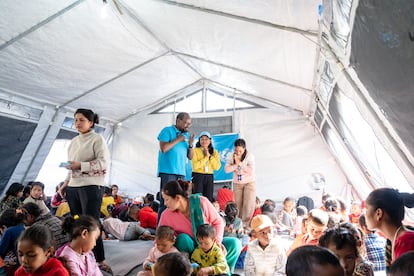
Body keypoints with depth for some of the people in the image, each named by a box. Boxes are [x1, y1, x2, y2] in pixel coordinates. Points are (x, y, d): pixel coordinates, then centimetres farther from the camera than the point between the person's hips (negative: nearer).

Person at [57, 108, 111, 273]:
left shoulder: (97, 139, -4)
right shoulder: (74, 141, 17)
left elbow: (103, 162, -14)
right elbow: (72, 166, 21)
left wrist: (81, 165, -19)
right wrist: (65, 184, 15)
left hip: (91, 186, -7)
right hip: (73, 187, 7)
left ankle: (99, 259, 6)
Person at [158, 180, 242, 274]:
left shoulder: (201, 202, -19)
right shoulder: (166, 215, -15)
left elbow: (218, 222, -9)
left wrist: (217, 240, -23)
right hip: (190, 246, 0)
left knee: (235, 243, -23)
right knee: (183, 238, -33)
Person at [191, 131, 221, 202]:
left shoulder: (214, 152, 10)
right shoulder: (195, 150, -2)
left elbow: (217, 167, -1)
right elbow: (195, 165, -14)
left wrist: (210, 156, -8)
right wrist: (206, 157, -10)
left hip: (209, 177, 4)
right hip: (198, 176, -3)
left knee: (209, 199, 4)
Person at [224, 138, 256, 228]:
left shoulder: (249, 156, -16)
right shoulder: (231, 156, -6)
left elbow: (251, 171, -24)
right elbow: (227, 169, -12)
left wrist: (240, 163, -24)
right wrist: (236, 164, -25)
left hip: (249, 182, -3)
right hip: (237, 183, 3)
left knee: (249, 204, -7)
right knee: (238, 204, 6)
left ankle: (245, 224, 2)